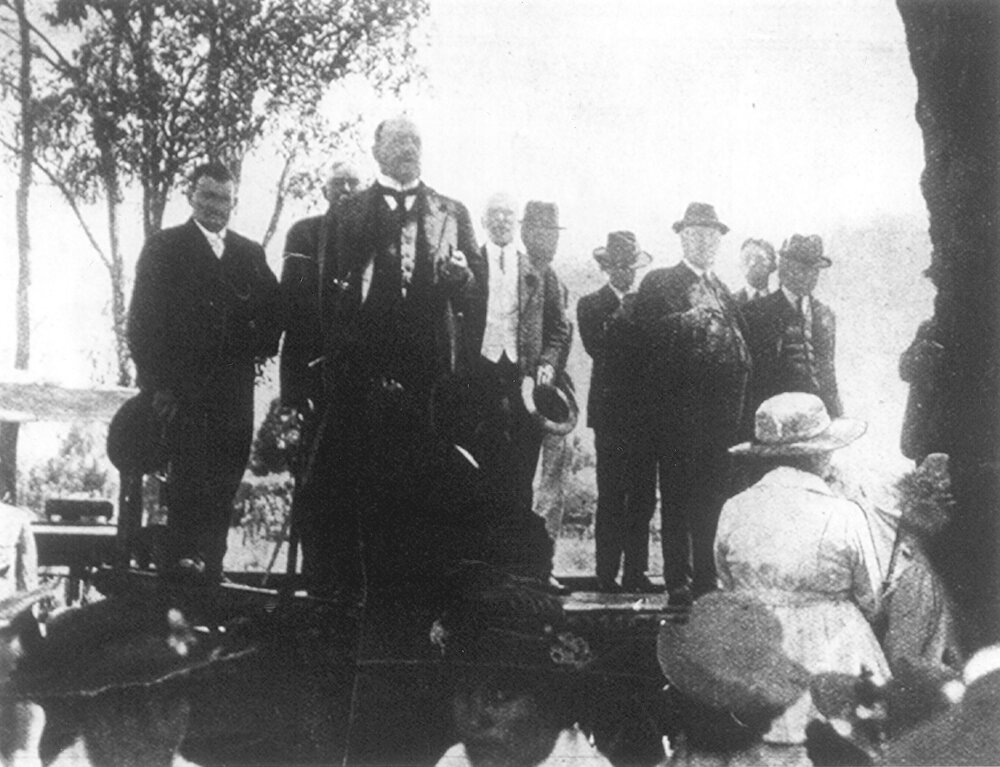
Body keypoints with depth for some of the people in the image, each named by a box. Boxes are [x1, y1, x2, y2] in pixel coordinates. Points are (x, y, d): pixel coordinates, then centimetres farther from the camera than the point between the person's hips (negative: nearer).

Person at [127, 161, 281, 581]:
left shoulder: (250, 253, 19)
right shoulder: (163, 247, 7)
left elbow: (273, 310, 21)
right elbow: (142, 320, 1)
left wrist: (262, 349, 3)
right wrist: (157, 381, -7)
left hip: (235, 388, 3)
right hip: (183, 386, -3)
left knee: (224, 486, 0)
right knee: (188, 478, -12)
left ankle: (210, 567, 6)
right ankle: (183, 563, -9)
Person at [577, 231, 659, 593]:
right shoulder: (591, 305, 3)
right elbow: (598, 350, -13)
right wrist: (622, 317, -16)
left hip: (644, 411, 5)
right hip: (612, 411, -4)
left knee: (643, 499, 5)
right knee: (612, 499, -4)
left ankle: (635, 573, 12)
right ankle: (607, 575, 2)